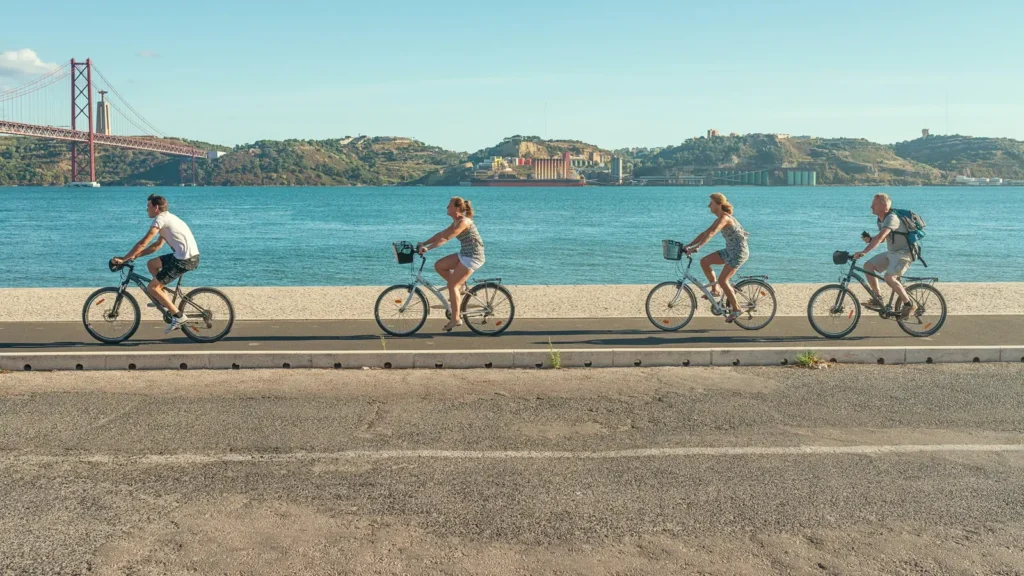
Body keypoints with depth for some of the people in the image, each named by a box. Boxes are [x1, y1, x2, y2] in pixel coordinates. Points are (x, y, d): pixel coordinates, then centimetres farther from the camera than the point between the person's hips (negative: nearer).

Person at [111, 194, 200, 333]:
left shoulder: (160, 219, -8)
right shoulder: (167, 218, 22)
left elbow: (143, 243, -12)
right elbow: (158, 245, 25)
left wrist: (123, 259, -6)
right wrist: (135, 255, 18)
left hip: (185, 259, -9)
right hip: (190, 256, 9)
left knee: (151, 287, -3)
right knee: (151, 264, 23)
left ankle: (178, 316, -4)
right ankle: (165, 299, 22)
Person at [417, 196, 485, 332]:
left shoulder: (463, 222, -19)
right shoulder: (456, 221, 12)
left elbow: (445, 238, -25)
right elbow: (441, 234, 13)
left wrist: (427, 248, -26)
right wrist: (424, 243, 6)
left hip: (472, 257, -9)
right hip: (464, 254, 9)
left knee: (452, 285, -10)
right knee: (438, 266, 3)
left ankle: (456, 319, -4)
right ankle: (460, 287, 13)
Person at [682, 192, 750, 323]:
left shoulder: (724, 218, -19)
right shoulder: (720, 219, 11)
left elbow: (710, 234, -33)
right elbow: (705, 233, 11)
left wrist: (697, 247, -42)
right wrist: (688, 245, 4)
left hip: (739, 251, -9)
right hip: (730, 250, 9)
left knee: (722, 281, -11)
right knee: (704, 261, 1)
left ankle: (735, 309, 2)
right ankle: (715, 290, 11)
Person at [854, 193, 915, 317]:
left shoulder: (892, 218, -24)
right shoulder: (880, 220, 6)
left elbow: (880, 237, -37)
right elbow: (882, 238, 18)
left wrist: (863, 252, -45)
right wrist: (870, 239, -4)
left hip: (904, 252, -10)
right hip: (891, 252, 10)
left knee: (889, 277, -27)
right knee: (868, 266, 1)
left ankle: (909, 305, -11)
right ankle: (877, 300, 7)